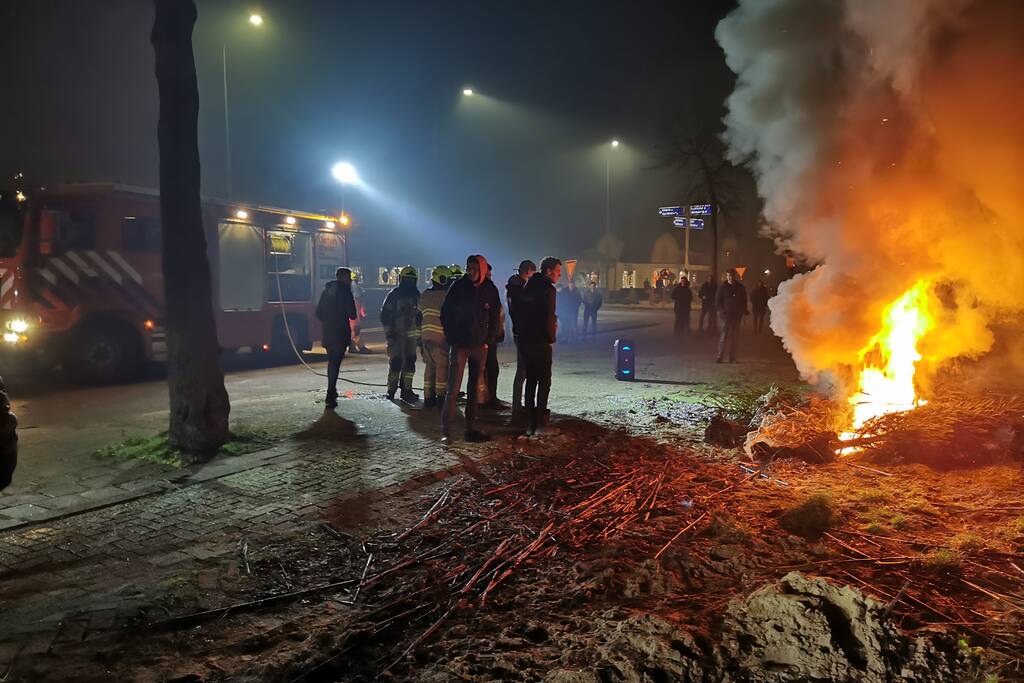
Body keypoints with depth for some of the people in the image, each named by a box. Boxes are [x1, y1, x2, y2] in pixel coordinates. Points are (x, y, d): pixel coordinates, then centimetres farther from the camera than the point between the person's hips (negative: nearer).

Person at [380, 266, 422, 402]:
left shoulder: (416, 295, 14)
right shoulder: (393, 294, -2)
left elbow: (419, 315, 21)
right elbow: (384, 314, -4)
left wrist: (419, 334, 16)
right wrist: (389, 333, -10)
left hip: (411, 334, 5)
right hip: (396, 334, -5)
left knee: (410, 362, 4)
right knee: (396, 362, -8)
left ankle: (406, 390, 11)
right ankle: (391, 390, 3)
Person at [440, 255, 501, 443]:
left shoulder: (491, 291, 2)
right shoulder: (459, 286, -5)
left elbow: (494, 318, 11)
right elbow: (445, 314, 0)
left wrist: (488, 340, 2)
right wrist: (452, 339, -4)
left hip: (480, 345, 3)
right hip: (459, 345, -3)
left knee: (474, 387, 9)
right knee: (454, 388, -8)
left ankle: (471, 428, 17)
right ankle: (445, 431, -5)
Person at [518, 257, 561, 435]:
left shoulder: (529, 287, 13)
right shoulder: (548, 288, -12)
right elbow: (549, 316, -16)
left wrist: (522, 332, 14)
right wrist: (552, 336, -1)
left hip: (524, 340, 8)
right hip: (540, 341, -8)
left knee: (531, 380, 12)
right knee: (544, 381, 0)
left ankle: (530, 423, 13)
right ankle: (540, 423, -3)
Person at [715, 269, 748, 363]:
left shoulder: (741, 287, 9)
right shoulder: (723, 287, 0)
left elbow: (744, 301, 18)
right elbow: (717, 301, 0)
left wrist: (744, 311, 6)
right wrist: (721, 311, -13)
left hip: (737, 316, 3)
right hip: (725, 315, -3)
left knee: (734, 337, 6)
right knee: (723, 336, -8)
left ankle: (732, 357, 11)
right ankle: (720, 356, -8)